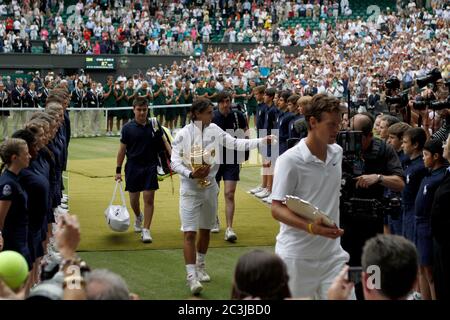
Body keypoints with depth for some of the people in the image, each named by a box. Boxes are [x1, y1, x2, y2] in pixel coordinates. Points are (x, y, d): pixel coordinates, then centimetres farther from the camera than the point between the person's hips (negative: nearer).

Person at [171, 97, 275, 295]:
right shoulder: (183, 134, -13)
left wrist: (262, 141, -11)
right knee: (190, 233, -9)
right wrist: (191, 174, -29)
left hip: (209, 187, 5)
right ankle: (191, 277, -8)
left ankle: (200, 266, 36)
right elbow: (175, 162, -13)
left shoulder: (214, 130, 0)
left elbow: (235, 144, -3)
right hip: (190, 189, -5)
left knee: (205, 230, 17)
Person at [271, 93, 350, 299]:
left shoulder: (337, 152, 6)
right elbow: (277, 209, -16)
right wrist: (311, 227, -28)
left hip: (332, 254, 5)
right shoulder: (290, 160, -14)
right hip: (296, 257, -5)